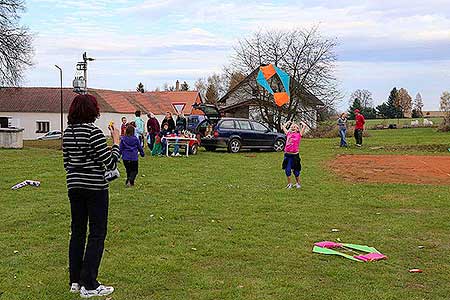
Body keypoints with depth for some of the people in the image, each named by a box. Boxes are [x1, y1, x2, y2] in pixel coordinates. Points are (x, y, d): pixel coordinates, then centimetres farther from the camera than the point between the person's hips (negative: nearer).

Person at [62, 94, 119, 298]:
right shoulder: (94, 132, -16)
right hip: (95, 188, -7)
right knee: (97, 234, 1)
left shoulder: (67, 132, 6)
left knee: (77, 232, 14)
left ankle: (75, 281, 22)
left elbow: (66, 162, 14)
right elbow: (111, 163, -15)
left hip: (74, 187, 7)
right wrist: (116, 142, -3)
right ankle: (89, 285, 3)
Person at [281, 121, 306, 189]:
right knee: (287, 170, 4)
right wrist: (288, 123, 29)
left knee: (296, 171, 6)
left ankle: (298, 183, 24)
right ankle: (289, 184, 19)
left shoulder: (299, 135, 3)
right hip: (287, 155, 3)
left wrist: (301, 122, 16)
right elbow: (283, 127, 24)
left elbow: (305, 126, -1)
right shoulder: (288, 134, 10)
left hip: (295, 155, -3)